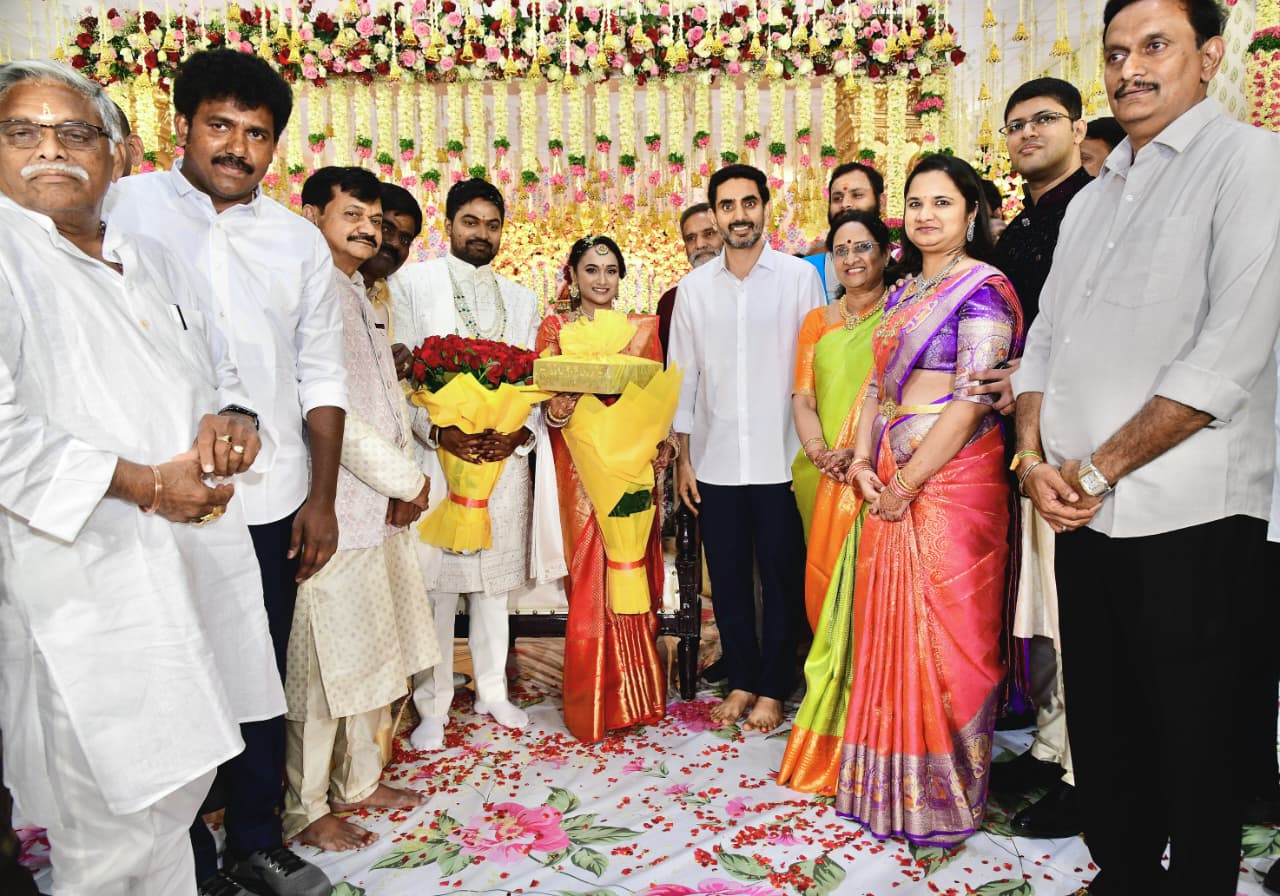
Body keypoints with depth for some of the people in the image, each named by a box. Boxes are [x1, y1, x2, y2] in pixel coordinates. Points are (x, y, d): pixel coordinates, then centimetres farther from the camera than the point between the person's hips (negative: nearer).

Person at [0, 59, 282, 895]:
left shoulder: (155, 260, 17)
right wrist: (144, 485, -18)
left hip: (202, 562, 7)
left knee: (183, 777, 19)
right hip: (88, 582, -7)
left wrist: (231, 417, 0)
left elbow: (217, 367, 24)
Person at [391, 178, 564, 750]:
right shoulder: (411, 284, 4)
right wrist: (438, 432, -18)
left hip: (505, 457, 4)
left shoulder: (521, 298, 16)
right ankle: (432, 706, 12)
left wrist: (522, 433, -8)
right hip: (437, 453, -3)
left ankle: (493, 691, 25)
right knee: (436, 580, -1)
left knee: (495, 579, 12)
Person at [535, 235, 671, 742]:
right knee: (590, 577, -2)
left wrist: (661, 442, -6)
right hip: (581, 464, -2)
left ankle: (635, 695, 16)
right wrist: (557, 411, -20)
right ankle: (593, 705, 10)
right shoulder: (555, 328, 8)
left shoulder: (644, 328, 13)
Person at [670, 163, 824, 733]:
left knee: (782, 575, 5)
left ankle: (773, 688, 20)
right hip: (715, 461, 3)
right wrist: (683, 457, 5)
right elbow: (683, 375, 9)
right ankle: (742, 680, 26)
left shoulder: (799, 276, 0)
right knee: (727, 577, 10)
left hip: (781, 459, -2)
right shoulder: (693, 287, 8)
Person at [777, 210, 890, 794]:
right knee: (824, 590, 8)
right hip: (823, 477, 4)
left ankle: (845, 736, 7)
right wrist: (820, 451, -9)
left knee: (860, 592, -6)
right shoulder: (817, 321, 17)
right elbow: (802, 398, 9)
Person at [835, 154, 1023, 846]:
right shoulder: (903, 293, 17)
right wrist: (862, 461, 0)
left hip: (951, 481, -7)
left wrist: (908, 483, -14)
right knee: (888, 629, 11)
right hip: (891, 485, 7)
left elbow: (972, 400, -15)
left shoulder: (983, 289, -7)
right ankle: (894, 784, 27)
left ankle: (946, 794, 18)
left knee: (941, 633, 0)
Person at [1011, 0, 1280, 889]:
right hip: (1085, 513, 6)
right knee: (1100, 721, 16)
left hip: (1191, 517, -6)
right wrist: (1037, 458, -3)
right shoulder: (1092, 198, 16)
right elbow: (1044, 341, 13)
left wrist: (1098, 468, -14)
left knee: (1197, 741, 8)